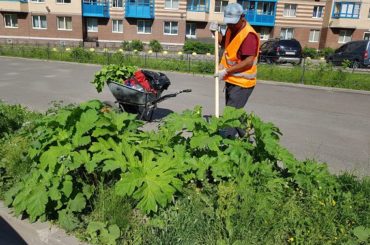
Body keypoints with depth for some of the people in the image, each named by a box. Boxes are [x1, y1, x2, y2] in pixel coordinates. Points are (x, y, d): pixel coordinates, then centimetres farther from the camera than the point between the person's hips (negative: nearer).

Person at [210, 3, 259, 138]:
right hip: (231, 80, 10)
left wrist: (226, 71, -26)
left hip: (242, 83, -10)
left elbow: (248, 62, -26)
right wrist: (216, 32, 6)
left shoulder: (249, 35, -21)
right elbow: (224, 44, 24)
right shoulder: (231, 29, 6)